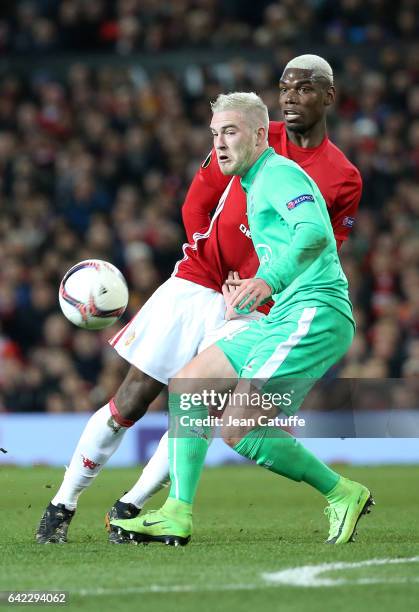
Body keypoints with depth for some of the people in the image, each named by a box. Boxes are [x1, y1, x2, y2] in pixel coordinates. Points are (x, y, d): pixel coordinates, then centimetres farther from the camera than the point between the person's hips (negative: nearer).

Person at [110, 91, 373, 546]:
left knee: (239, 429, -16)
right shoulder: (257, 184, 23)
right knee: (187, 385, 6)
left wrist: (269, 280, -41)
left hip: (313, 314, -10)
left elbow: (314, 233, -29)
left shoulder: (280, 173, -9)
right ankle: (176, 516, 2)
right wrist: (250, 291, 24)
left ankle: (343, 495, -2)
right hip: (282, 319, 10)